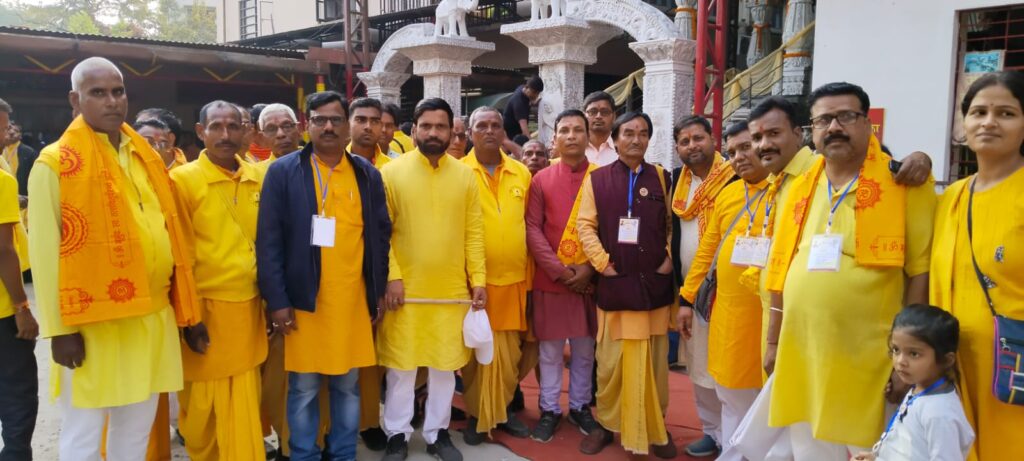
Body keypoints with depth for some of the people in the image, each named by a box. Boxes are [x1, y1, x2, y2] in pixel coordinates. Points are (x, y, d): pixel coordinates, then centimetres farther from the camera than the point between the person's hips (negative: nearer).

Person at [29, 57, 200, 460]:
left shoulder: (147, 158, 11)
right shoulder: (56, 164, -7)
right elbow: (44, 252, -10)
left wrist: (182, 308, 11)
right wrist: (59, 328, -12)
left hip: (152, 317, 6)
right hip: (93, 321, -5)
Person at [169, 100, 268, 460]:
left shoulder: (258, 179, 6)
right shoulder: (183, 179, -6)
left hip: (248, 308, 4)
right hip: (206, 310, -3)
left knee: (245, 402, 11)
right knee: (203, 404, 8)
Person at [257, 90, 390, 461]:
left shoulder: (367, 174, 7)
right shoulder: (283, 171, -1)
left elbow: (380, 236, 9)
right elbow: (268, 240, -4)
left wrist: (378, 292, 6)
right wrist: (276, 300, -9)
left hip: (354, 301, 2)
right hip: (304, 301, -2)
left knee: (348, 386, 12)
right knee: (303, 389, 7)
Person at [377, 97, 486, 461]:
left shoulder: (465, 175, 5)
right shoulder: (392, 172, -2)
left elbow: (474, 232, 4)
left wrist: (478, 279, -1)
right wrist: (392, 276, -12)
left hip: (453, 290, 2)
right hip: (406, 289, -2)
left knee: (445, 365, 11)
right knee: (400, 366, 7)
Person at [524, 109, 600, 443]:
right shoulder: (541, 179, 1)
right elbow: (532, 229, -4)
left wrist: (589, 268, -11)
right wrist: (559, 270, -13)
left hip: (590, 280, 1)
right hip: (550, 279, 0)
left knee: (584, 348, 12)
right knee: (550, 349, 8)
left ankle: (580, 406, 27)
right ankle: (549, 409, 21)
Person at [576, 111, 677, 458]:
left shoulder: (661, 178, 7)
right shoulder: (597, 179, 3)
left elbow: (672, 223, 10)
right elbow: (585, 224, -1)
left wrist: (669, 258, -2)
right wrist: (602, 263, -9)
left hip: (654, 283, 1)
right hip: (615, 284, -1)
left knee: (655, 361, 9)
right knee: (611, 360, 6)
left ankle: (656, 428, 22)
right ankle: (606, 423, 21)